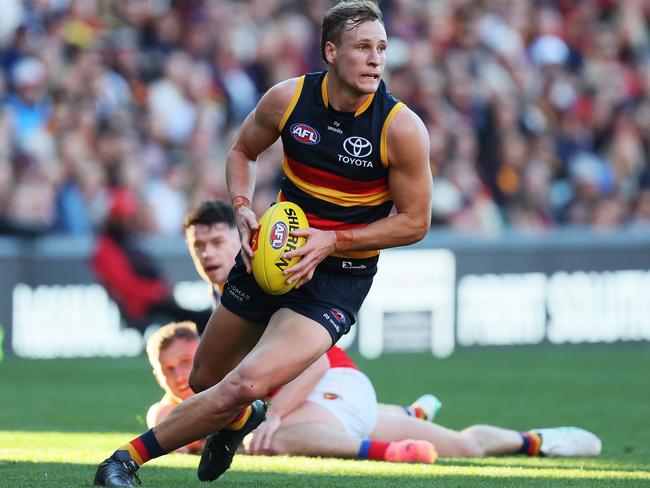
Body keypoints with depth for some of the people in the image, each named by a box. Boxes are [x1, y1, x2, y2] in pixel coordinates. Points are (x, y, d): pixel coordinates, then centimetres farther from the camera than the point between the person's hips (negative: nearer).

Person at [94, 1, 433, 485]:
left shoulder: (402, 128, -17)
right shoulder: (287, 99, -9)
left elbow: (414, 221, -9)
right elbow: (243, 151, 12)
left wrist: (333, 241, -18)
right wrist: (243, 208, -7)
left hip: (337, 279, -4)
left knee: (245, 386, -24)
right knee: (205, 381, 18)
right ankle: (239, 418, 56)